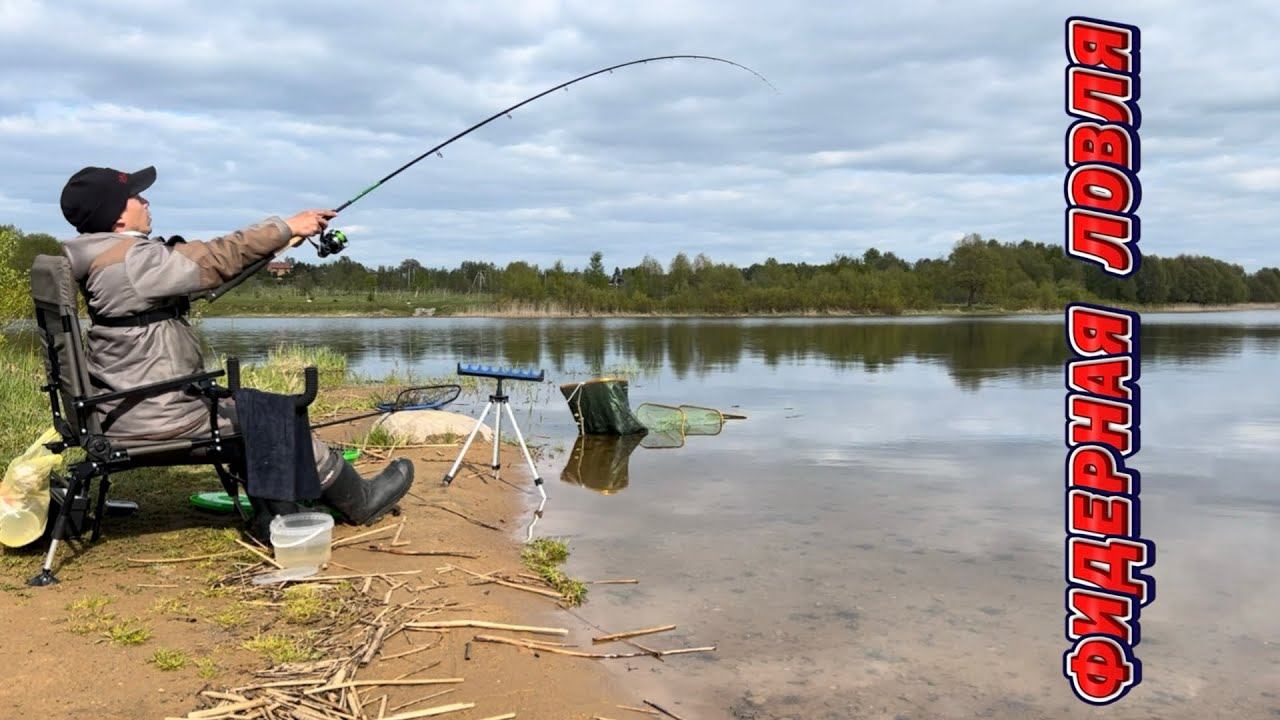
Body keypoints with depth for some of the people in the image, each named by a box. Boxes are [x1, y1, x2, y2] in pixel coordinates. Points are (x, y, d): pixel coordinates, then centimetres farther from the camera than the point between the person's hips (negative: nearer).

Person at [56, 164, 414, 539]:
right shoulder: (134, 260, -22)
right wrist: (286, 227, -10)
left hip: (132, 407, 10)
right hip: (158, 418, -10)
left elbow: (192, 260, 11)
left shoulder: (103, 259, 9)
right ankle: (361, 501, 20)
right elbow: (216, 260, -19)